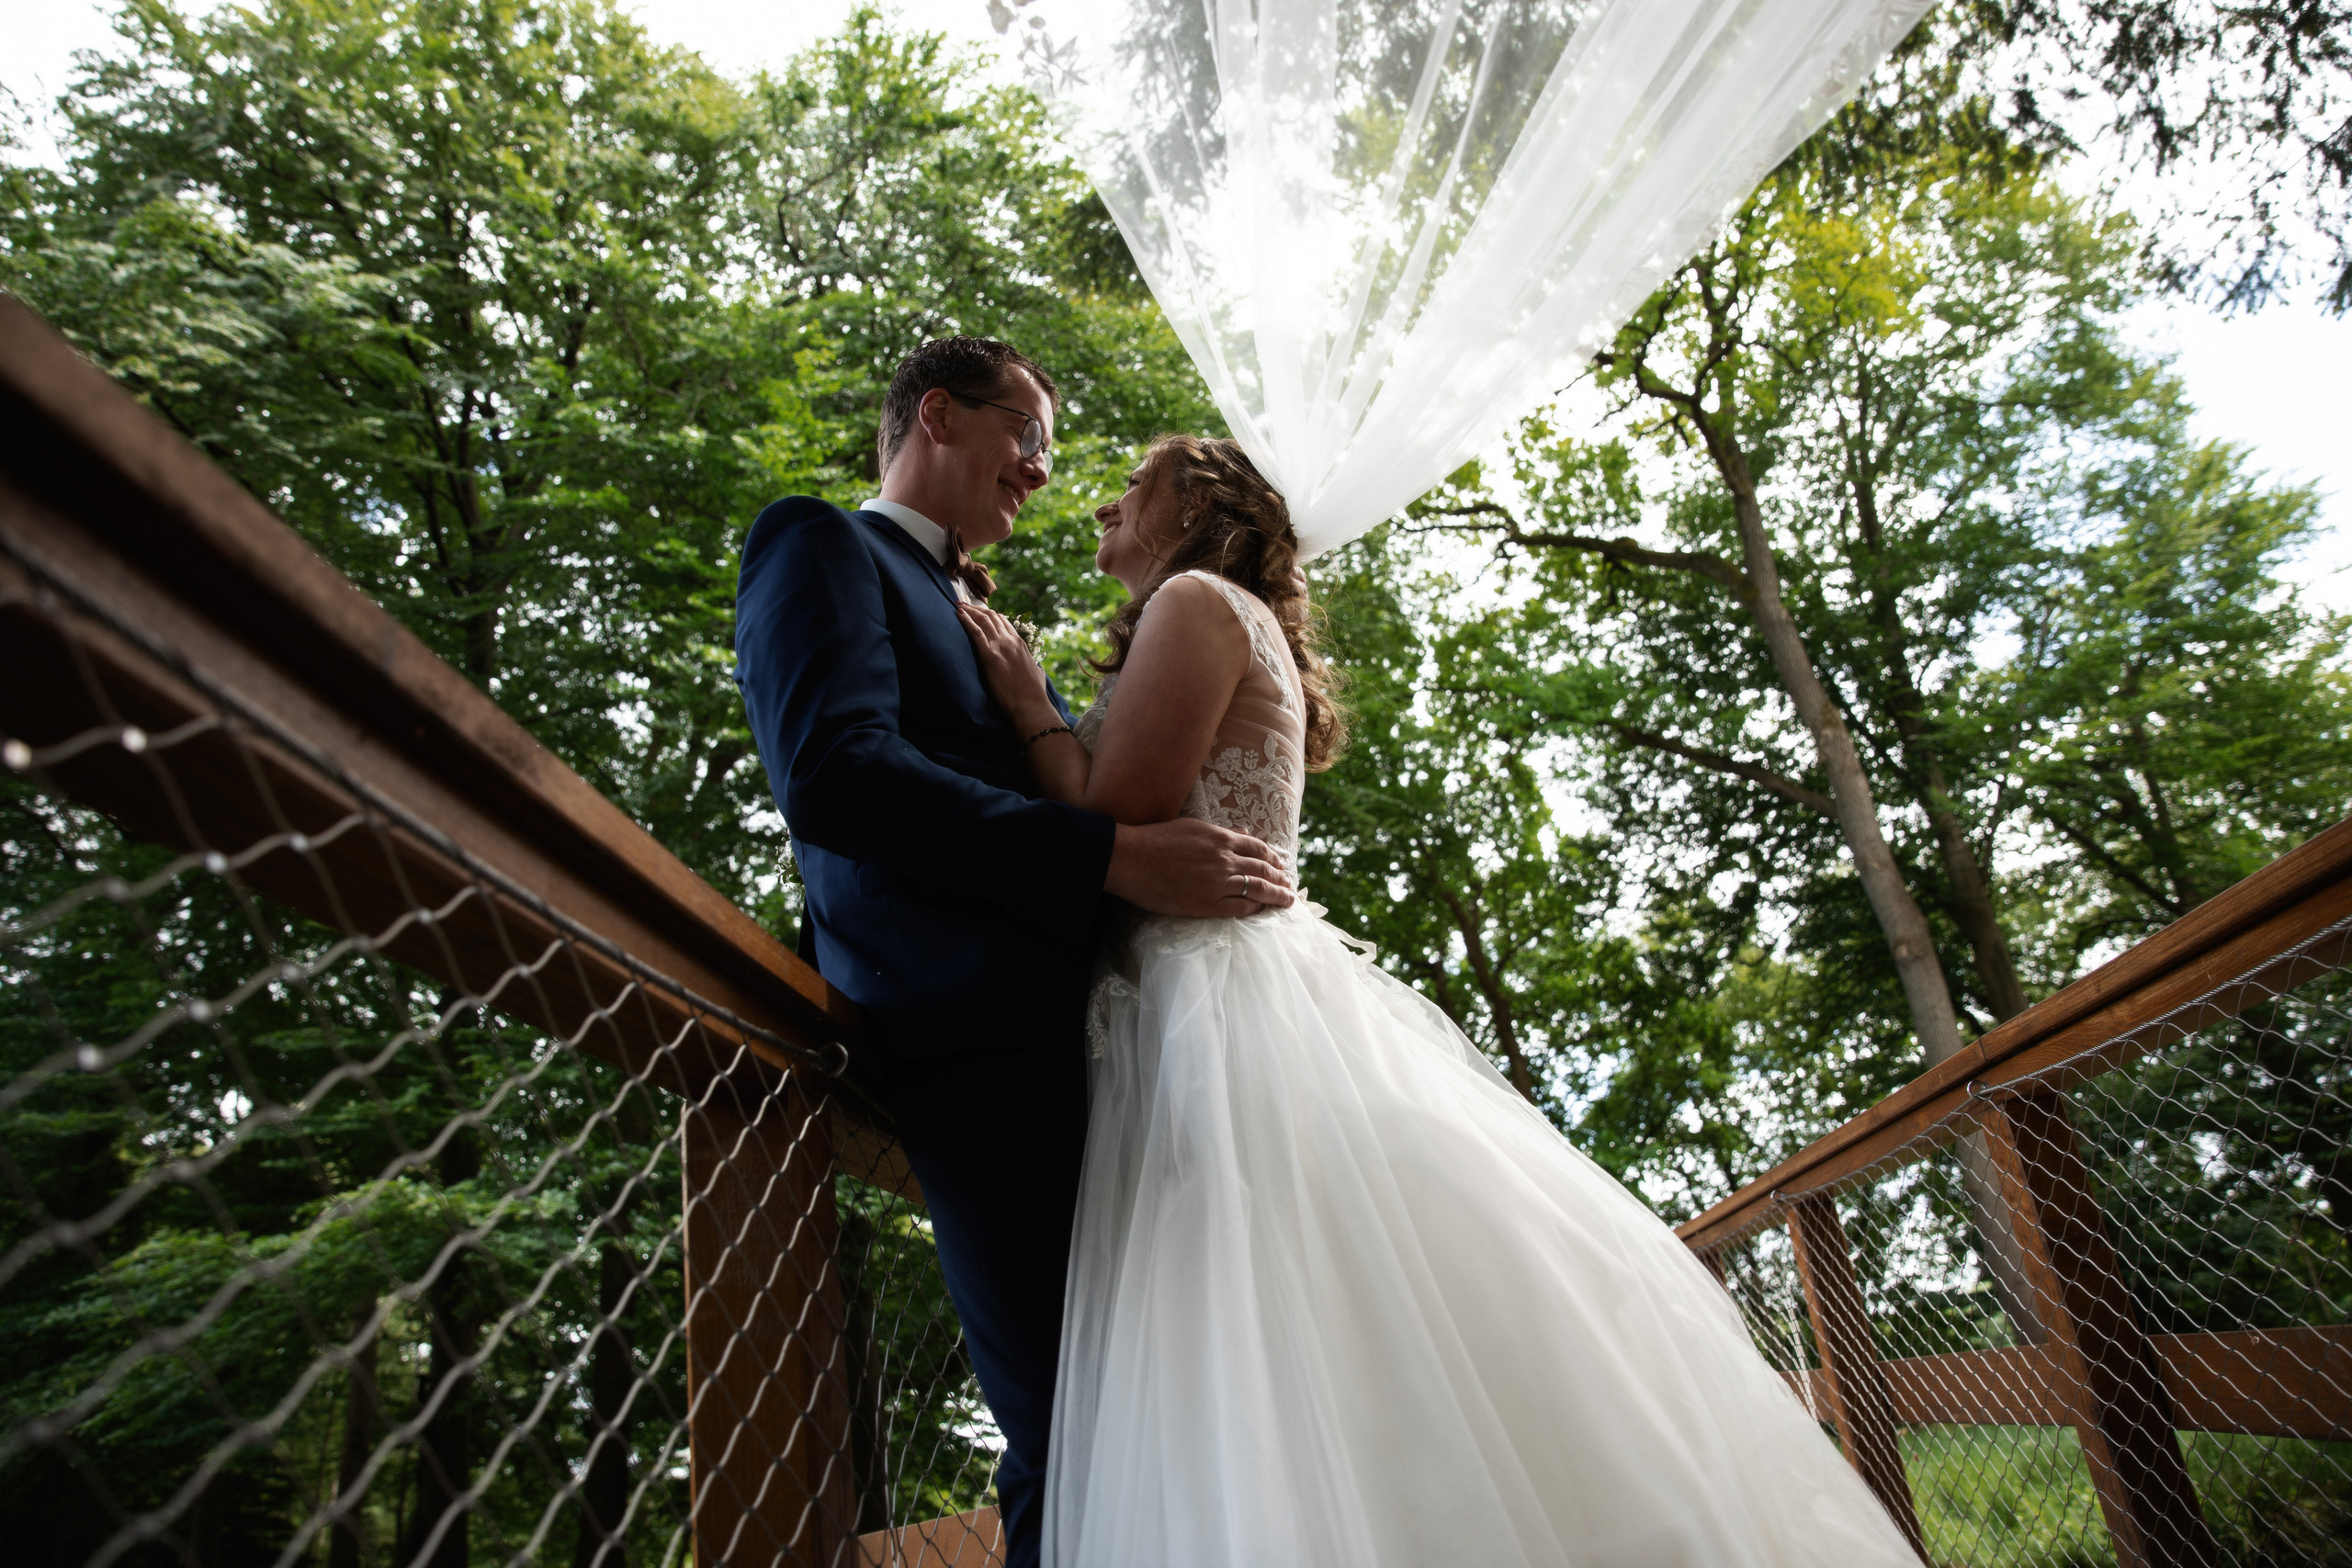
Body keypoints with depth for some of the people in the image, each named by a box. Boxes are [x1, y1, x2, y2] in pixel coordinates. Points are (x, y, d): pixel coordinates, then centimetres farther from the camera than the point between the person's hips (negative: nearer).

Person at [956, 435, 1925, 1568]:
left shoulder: (1195, 601, 1)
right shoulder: (1238, 629, 29)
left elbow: (1111, 829, -11)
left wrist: (1028, 709, 2)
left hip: (1236, 1022, -10)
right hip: (1214, 1031, 10)